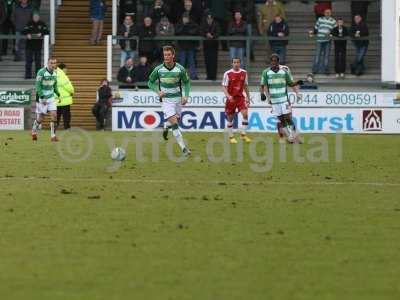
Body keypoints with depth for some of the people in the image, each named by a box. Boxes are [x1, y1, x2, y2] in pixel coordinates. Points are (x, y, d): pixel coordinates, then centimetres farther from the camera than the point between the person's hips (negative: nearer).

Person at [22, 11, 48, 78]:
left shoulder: (42, 24, 1)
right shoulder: (29, 23, 2)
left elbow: (46, 31, -5)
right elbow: (24, 31, 1)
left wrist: (41, 34, -23)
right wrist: (27, 34, -21)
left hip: (38, 45, 0)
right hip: (29, 45, 0)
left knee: (38, 60, 6)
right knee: (28, 60, -2)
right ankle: (28, 75, 1)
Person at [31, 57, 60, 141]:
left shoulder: (54, 73, 5)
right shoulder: (41, 72, -16)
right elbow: (38, 86, -17)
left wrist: (58, 95, 10)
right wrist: (42, 97, -21)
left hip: (51, 97, 5)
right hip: (42, 97, -5)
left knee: (54, 115, -9)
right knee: (40, 118, 2)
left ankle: (53, 136, -5)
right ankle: (34, 132, 29)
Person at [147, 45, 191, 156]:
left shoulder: (180, 69, -7)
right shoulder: (158, 70, -8)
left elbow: (186, 82, 7)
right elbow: (150, 82, 5)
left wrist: (185, 96, -7)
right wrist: (157, 91, -12)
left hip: (178, 99, 3)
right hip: (166, 100, -3)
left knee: (176, 121, 14)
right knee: (174, 123, -15)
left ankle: (165, 127, 50)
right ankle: (184, 148, -16)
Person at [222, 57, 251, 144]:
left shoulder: (244, 73, 4)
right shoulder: (228, 74, -8)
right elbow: (224, 87, -8)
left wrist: (248, 97, 14)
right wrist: (228, 96, -24)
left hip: (240, 97, 2)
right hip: (231, 98, -2)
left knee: (245, 114, -15)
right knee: (230, 118, 3)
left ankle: (243, 134, -5)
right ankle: (231, 137, 16)